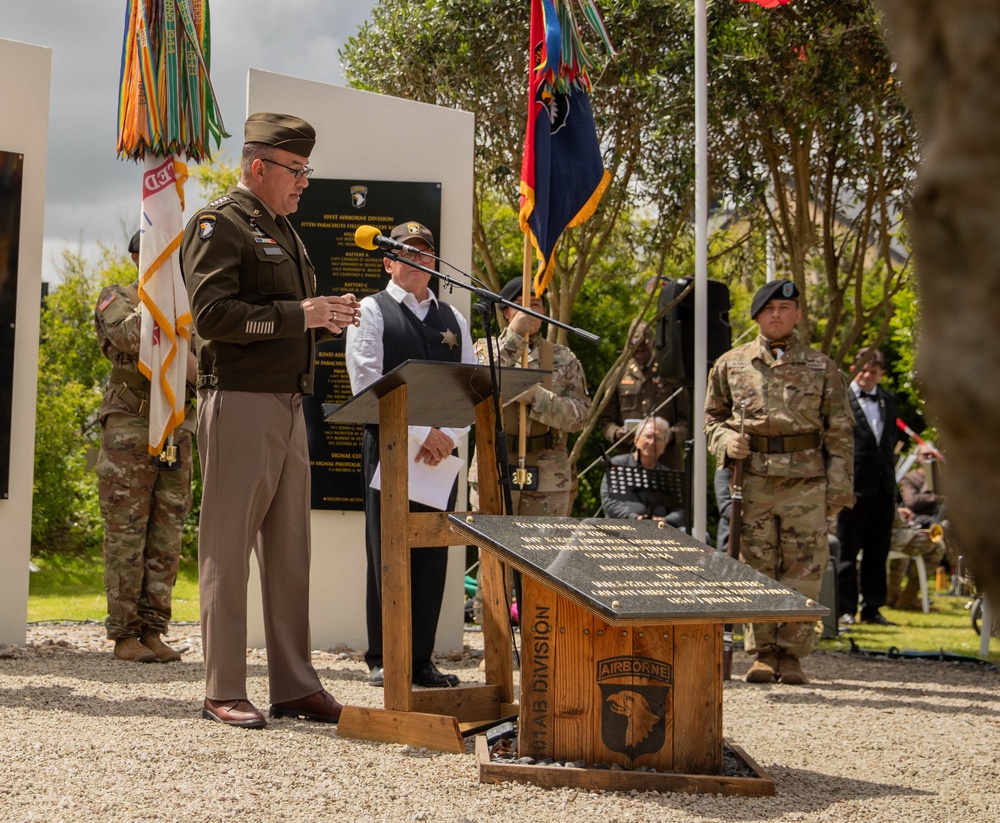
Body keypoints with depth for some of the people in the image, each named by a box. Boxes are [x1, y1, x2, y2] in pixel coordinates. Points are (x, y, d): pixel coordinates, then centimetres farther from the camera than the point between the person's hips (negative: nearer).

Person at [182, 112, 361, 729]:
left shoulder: (283, 232, 21)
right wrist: (297, 314, -19)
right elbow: (212, 312, -18)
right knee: (229, 550, -4)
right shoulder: (219, 225, -6)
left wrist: (327, 319, 6)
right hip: (239, 403, -9)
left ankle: (296, 687, 15)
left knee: (290, 549, 10)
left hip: (290, 406, 9)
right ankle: (224, 693, 1)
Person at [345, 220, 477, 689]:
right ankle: (382, 659, 5)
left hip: (440, 454, 4)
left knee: (432, 557, 4)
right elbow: (368, 384, -8)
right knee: (388, 554, -1)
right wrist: (421, 433, -14)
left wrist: (449, 435, -8)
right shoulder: (371, 311, 4)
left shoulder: (452, 318, 18)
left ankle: (421, 659, 10)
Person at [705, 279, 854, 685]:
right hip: (752, 480, 1)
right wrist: (726, 441, -4)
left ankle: (791, 655, 7)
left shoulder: (821, 367, 8)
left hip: (806, 482, -1)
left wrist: (839, 487, 0)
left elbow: (839, 432, 7)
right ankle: (763, 653, 10)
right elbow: (712, 416, 18)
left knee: (802, 569, -1)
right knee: (756, 568, 2)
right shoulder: (731, 364, 9)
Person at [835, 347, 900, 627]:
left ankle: (872, 609, 17)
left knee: (877, 552, 10)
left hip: (883, 487, 6)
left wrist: (892, 480, 13)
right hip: (854, 486, -6)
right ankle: (846, 609, 6)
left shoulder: (889, 401, 15)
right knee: (847, 551, 1)